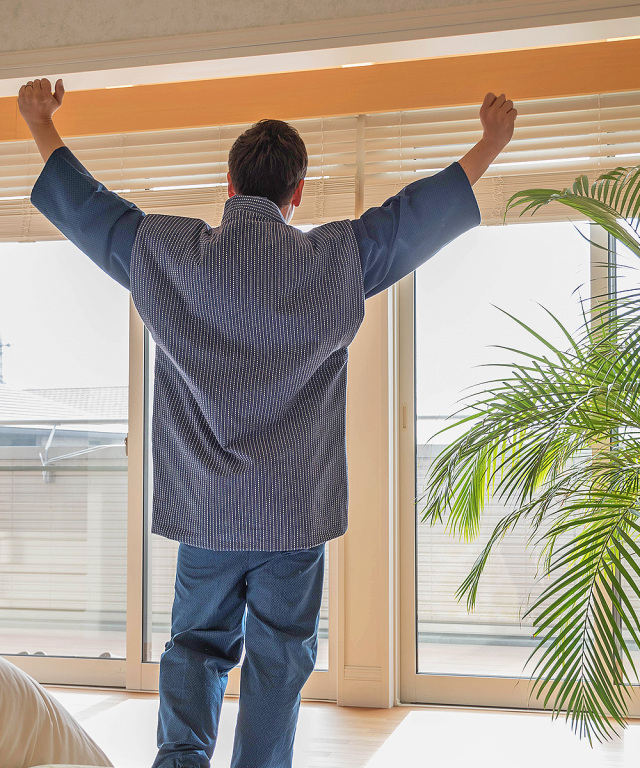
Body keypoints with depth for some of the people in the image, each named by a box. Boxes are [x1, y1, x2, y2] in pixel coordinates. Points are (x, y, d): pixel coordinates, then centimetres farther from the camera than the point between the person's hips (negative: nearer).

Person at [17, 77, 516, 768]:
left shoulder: (167, 254, -2)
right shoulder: (335, 261, -7)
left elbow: (82, 202, 11)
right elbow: (424, 210, 3)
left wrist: (41, 125, 27)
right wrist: (492, 141, 17)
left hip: (202, 505, 2)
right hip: (296, 508, -2)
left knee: (196, 641, 16)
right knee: (278, 655, 9)